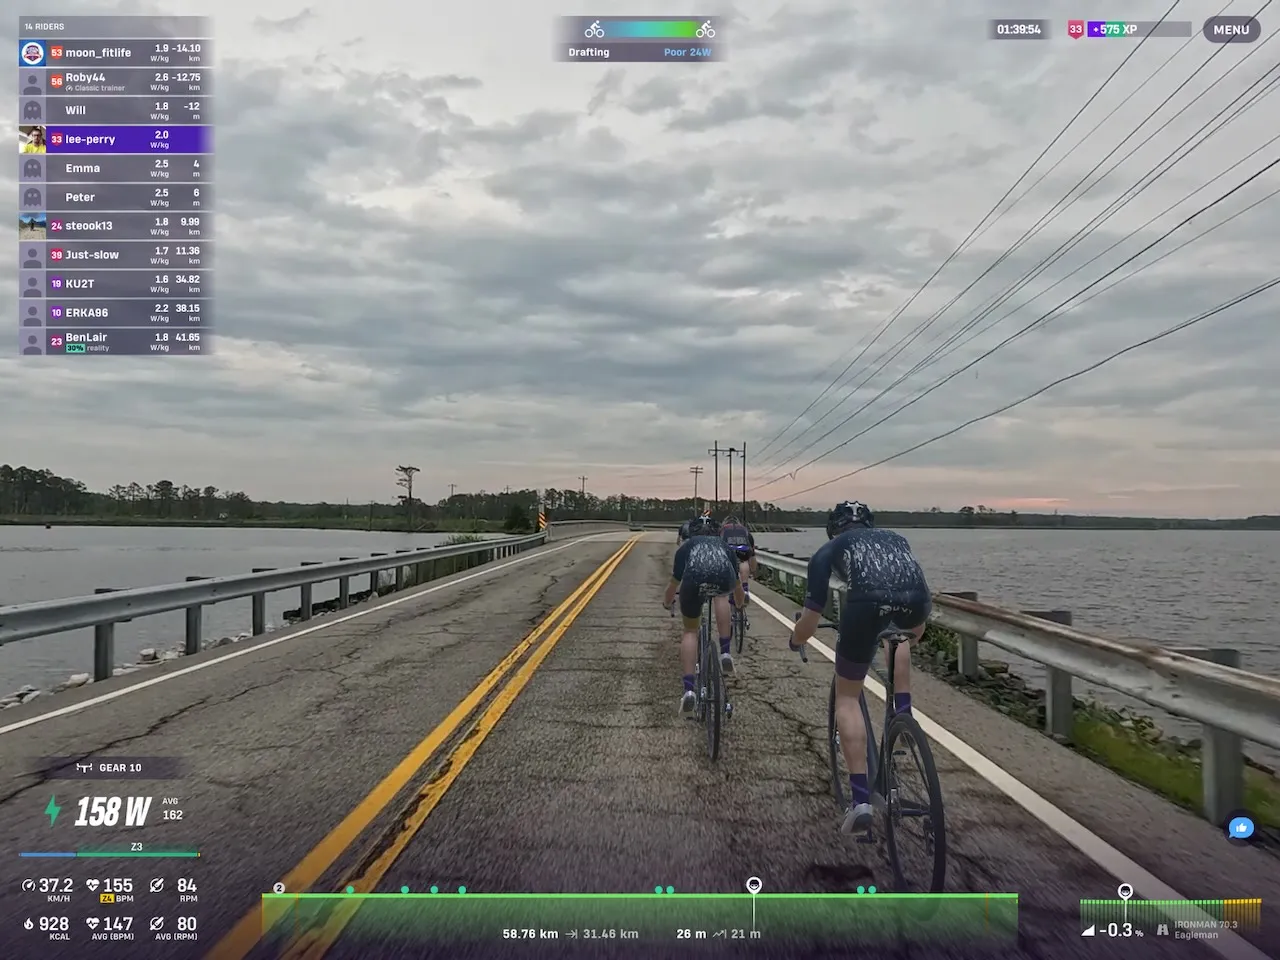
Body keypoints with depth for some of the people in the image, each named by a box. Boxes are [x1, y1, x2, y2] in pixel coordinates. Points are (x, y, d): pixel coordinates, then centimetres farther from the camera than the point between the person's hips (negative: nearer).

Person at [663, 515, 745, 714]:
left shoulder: (687, 546, 37)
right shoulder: (724, 546, 40)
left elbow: (674, 583, 46)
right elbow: (737, 584, 52)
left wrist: (666, 603, 66)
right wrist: (740, 603, 73)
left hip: (694, 579, 0)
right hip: (723, 579, 0)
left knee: (690, 631, 17)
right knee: (722, 597, 35)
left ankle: (689, 689, 4)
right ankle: (725, 652, 21)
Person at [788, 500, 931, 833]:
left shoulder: (829, 550, 28)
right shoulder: (895, 538, 39)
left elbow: (810, 621, 24)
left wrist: (795, 641, 45)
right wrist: (912, 633, 70)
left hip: (868, 599, -3)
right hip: (917, 598, 3)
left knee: (847, 697, 15)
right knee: (901, 636, 42)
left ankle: (861, 799, 7)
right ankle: (903, 718, 31)